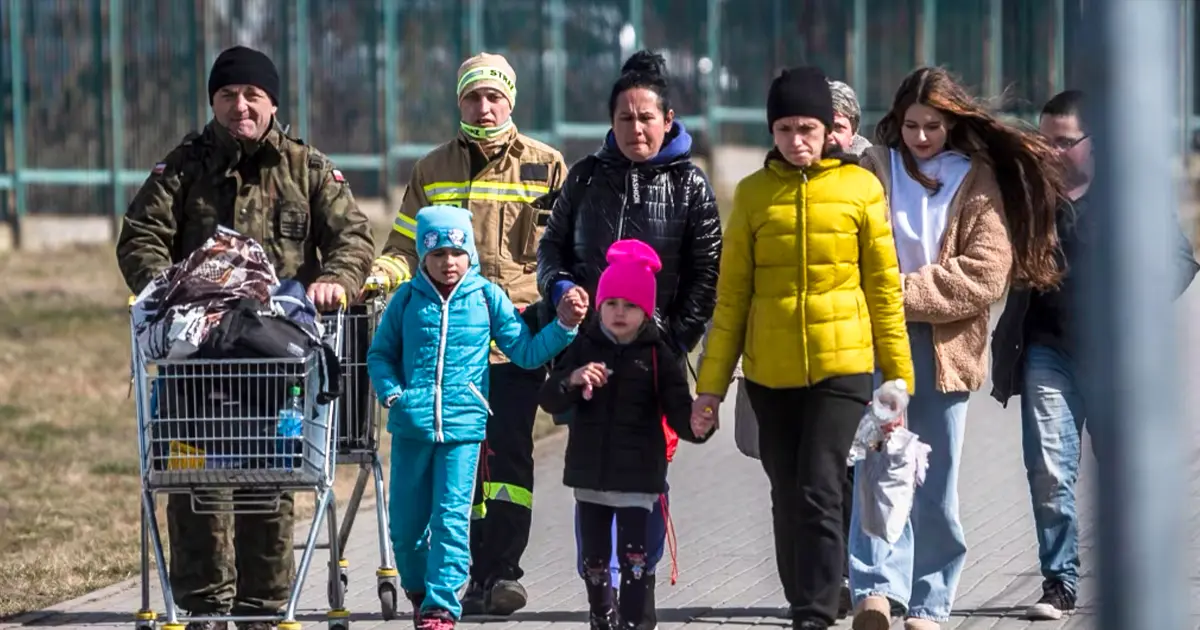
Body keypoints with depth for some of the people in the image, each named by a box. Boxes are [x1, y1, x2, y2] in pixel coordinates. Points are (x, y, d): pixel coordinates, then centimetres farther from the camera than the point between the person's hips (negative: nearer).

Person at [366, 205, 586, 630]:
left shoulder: (487, 298, 4)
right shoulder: (407, 300, 5)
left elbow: (525, 351, 8)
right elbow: (380, 354, 13)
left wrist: (563, 328, -4)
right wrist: (391, 392, -4)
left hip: (463, 425, -1)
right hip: (410, 425, 2)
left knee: (451, 518, -9)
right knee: (405, 520, 8)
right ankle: (417, 589, 33)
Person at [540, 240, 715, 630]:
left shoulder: (656, 355, -3)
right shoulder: (585, 348, 5)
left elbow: (678, 408, -8)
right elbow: (549, 400, 2)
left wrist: (695, 426, -31)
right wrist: (572, 380, -18)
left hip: (638, 476, -3)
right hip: (589, 473, 3)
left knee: (633, 557, -8)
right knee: (594, 558, 12)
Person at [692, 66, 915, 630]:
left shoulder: (860, 188, 0)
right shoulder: (753, 193, 4)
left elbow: (884, 288, 4)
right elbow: (731, 296, 6)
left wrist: (899, 376, 3)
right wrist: (712, 382, 4)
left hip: (842, 366, -3)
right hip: (769, 372, 3)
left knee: (819, 492, -12)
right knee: (788, 498, 10)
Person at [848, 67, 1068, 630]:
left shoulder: (977, 179, 5)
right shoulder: (874, 169, 9)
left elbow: (987, 272, -5)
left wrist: (909, 293, -12)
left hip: (944, 346, 1)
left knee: (935, 483, 6)